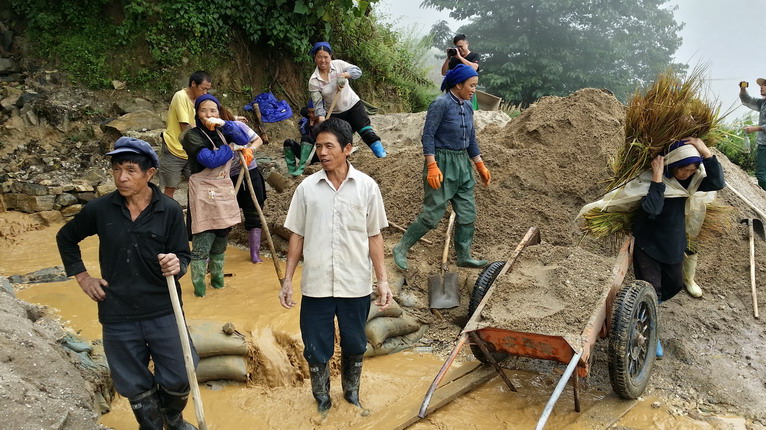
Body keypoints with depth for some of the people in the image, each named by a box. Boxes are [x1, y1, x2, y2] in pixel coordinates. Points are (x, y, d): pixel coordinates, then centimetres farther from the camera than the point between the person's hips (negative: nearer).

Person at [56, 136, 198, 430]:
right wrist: (82, 277, 7)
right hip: (118, 316, 1)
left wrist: (176, 265, -27)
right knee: (137, 388, 14)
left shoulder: (170, 210, -9)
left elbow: (183, 255, -4)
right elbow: (66, 238, 13)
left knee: (178, 379, 9)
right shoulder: (99, 209, -5)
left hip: (164, 312, -1)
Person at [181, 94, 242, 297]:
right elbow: (211, 160, -22)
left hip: (225, 193, 7)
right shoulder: (192, 136, -11)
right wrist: (229, 148, -8)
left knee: (221, 239, 15)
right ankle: (199, 285, 6)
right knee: (202, 243, -5)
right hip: (204, 194, -7)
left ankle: (217, 278, 29)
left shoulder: (221, 133, 10)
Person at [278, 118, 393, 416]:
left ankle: (352, 393, 43)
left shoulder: (367, 186, -5)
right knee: (316, 347, 12)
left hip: (356, 285, 0)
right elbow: (297, 236, 4)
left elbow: (374, 236, 1)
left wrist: (382, 280, -2)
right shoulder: (307, 187, -3)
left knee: (354, 345, 17)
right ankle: (322, 399, 36)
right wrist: (287, 279, 2)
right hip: (315, 285, 0)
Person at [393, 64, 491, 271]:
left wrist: (481, 166, 20)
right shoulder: (441, 103, -14)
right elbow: (428, 136, -17)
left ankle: (464, 256, 23)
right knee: (432, 213, -5)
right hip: (442, 162, -8)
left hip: (462, 164, 8)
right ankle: (401, 249, 11)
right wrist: (432, 166, -24)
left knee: (468, 213, 10)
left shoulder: (467, 107, 10)